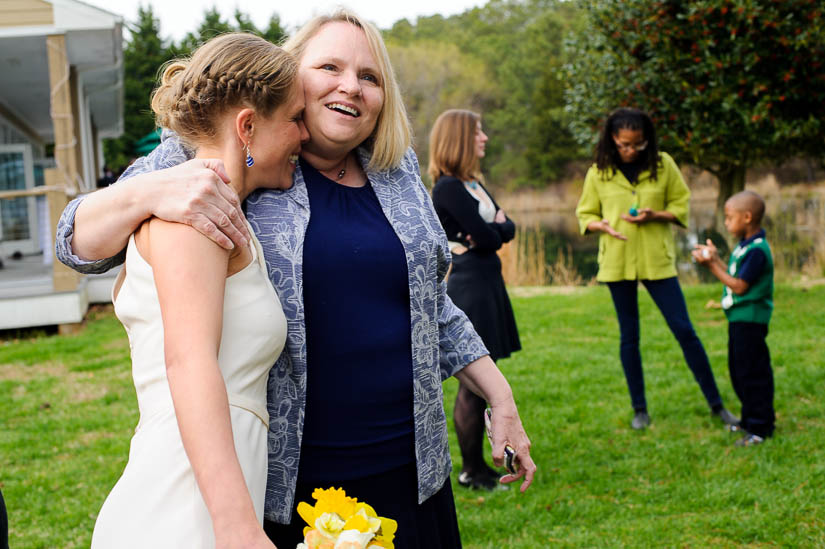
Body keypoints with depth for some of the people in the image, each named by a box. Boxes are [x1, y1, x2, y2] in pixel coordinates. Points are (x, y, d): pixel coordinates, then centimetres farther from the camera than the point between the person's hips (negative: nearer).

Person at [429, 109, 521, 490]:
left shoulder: (473, 184, 16)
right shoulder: (448, 188, -14)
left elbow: (506, 228, 11)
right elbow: (488, 238, -17)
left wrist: (491, 231, -8)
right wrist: (492, 231, 3)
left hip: (487, 286, 10)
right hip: (469, 289, -10)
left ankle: (478, 465, 22)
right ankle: (471, 470, 8)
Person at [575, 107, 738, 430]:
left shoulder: (663, 165, 0)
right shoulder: (599, 173, 1)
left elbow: (682, 206, 6)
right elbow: (585, 215, 8)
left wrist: (655, 215, -14)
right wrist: (604, 226, -13)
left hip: (657, 259, -1)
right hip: (617, 261, 1)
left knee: (684, 330, -2)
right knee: (629, 336, 8)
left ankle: (716, 404, 9)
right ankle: (639, 409, 20)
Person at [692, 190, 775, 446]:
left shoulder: (758, 250, -20)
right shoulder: (745, 245, 11)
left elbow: (739, 286, -21)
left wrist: (712, 264, -17)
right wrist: (715, 259, 9)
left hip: (750, 320, -11)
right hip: (739, 318, 11)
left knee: (752, 372, -4)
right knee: (738, 370, 18)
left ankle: (760, 428, 3)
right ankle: (750, 420, 30)